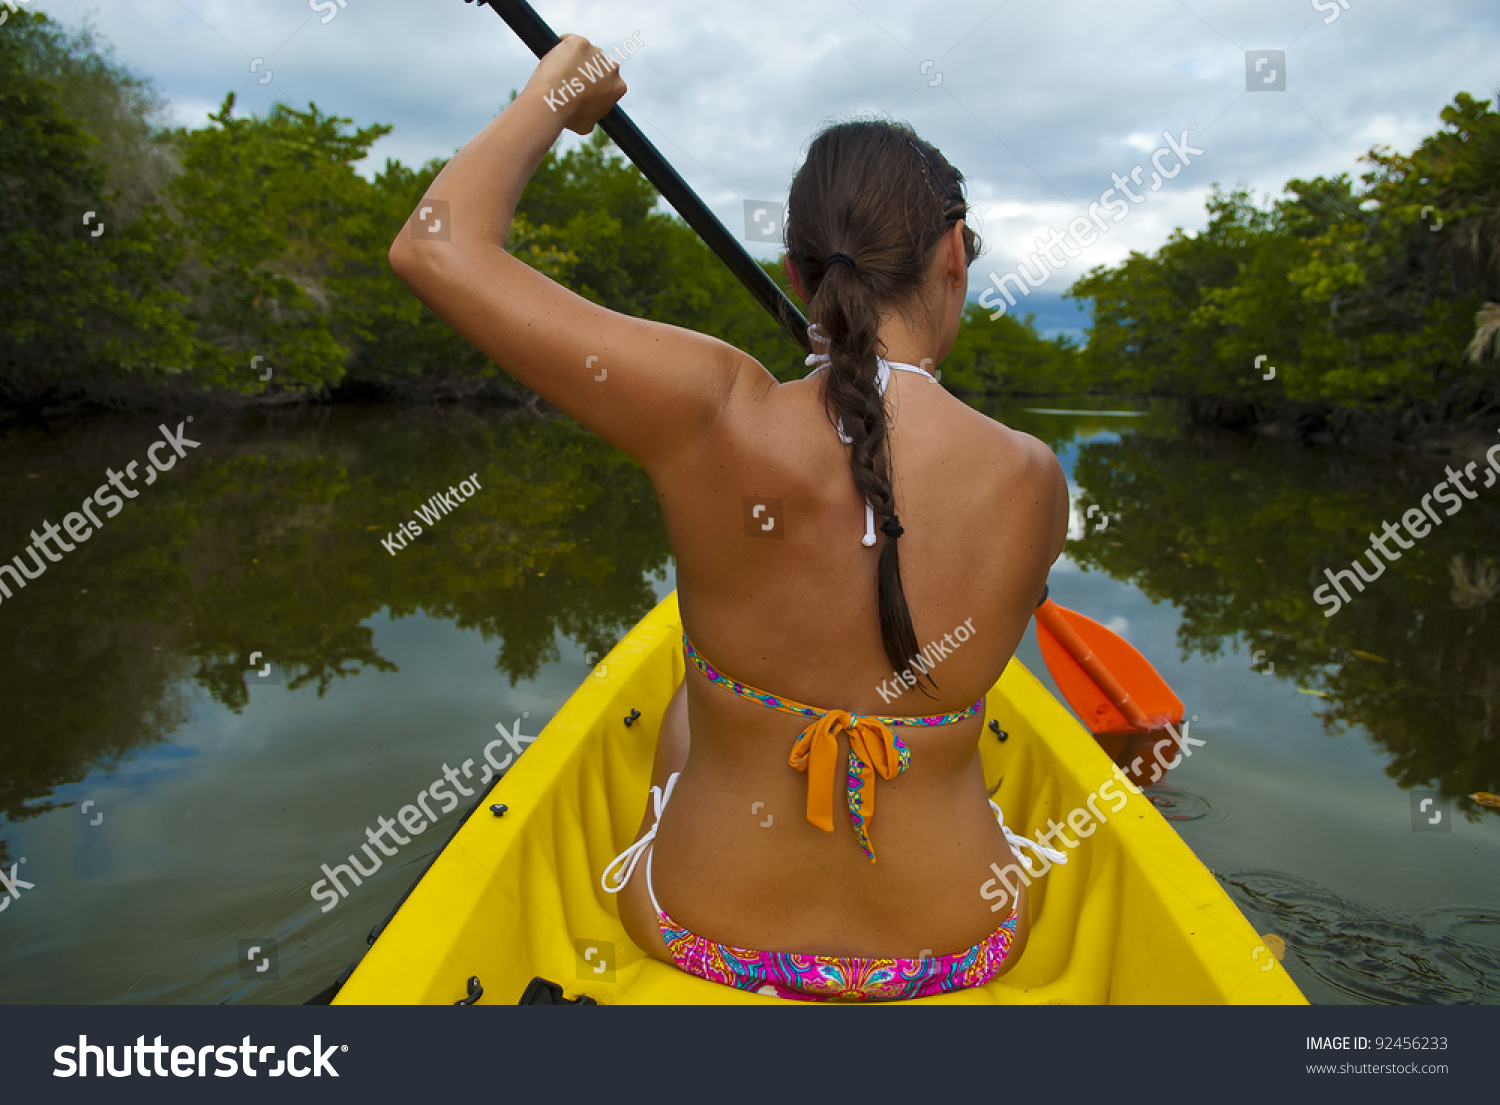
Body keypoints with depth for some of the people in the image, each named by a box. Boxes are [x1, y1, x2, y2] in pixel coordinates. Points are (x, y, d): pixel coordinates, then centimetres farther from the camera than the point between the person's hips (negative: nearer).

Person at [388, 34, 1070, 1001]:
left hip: (711, 935, 0)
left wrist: (554, 91, -6)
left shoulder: (712, 420, -26)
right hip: (953, 948, 1)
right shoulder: (1032, 480, -20)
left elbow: (436, 248, -22)